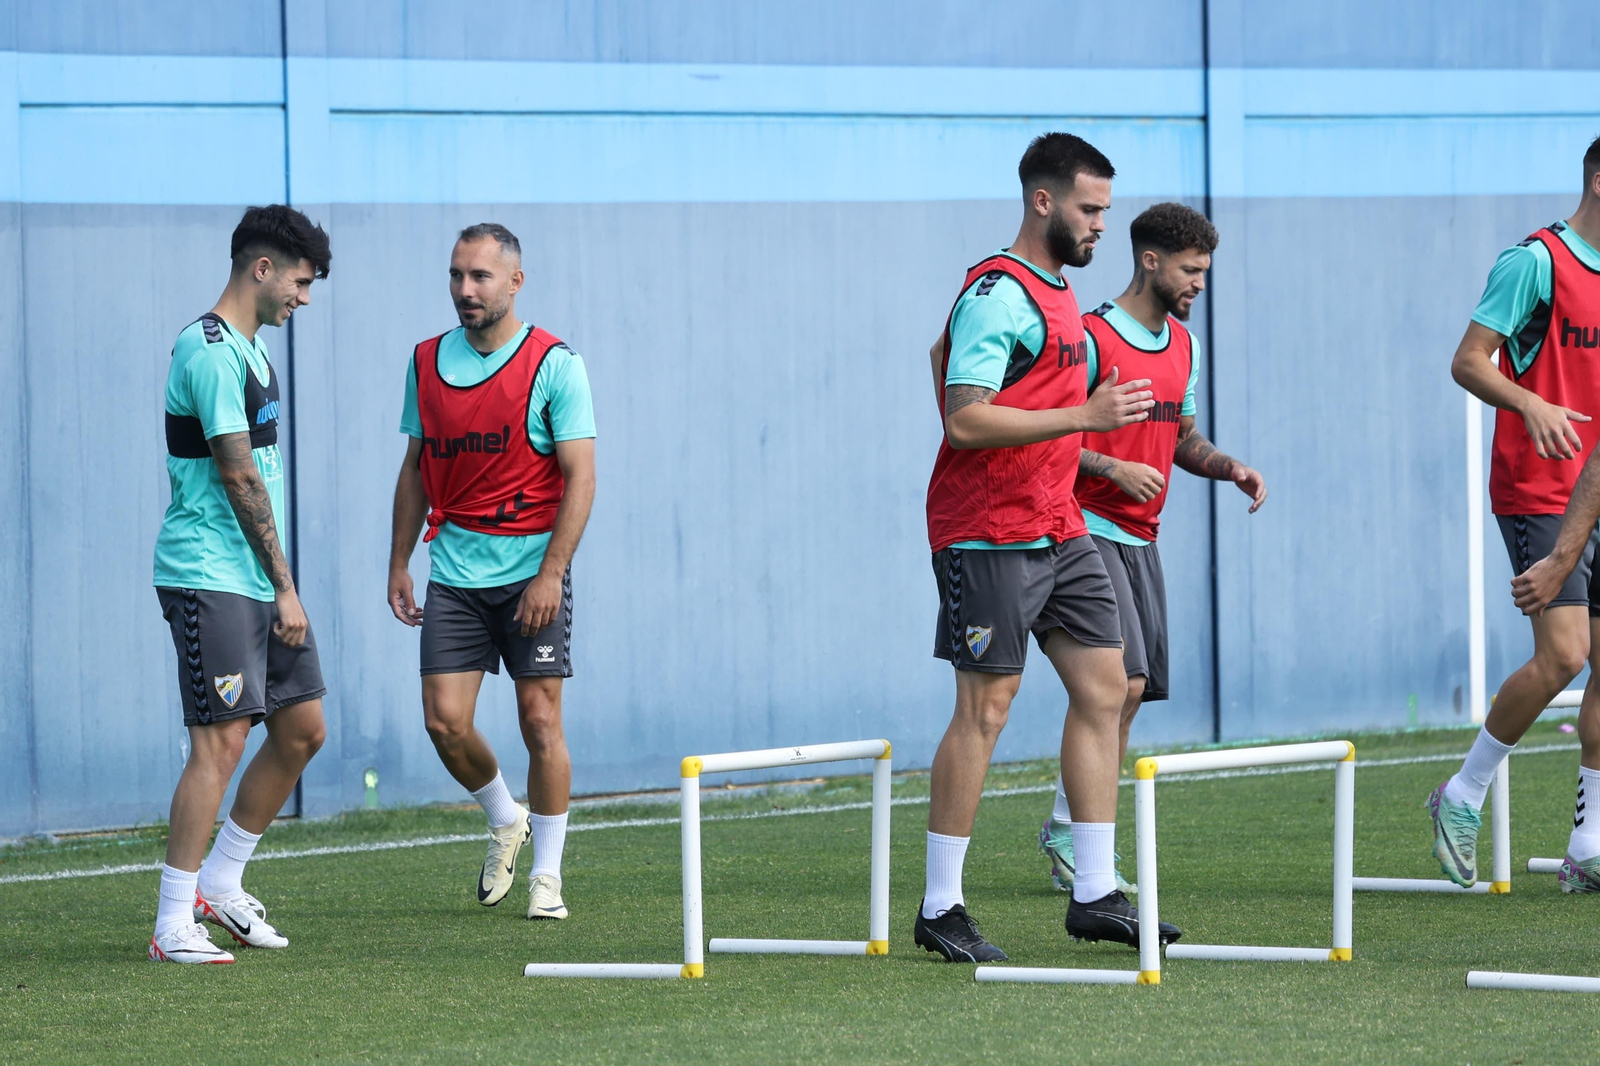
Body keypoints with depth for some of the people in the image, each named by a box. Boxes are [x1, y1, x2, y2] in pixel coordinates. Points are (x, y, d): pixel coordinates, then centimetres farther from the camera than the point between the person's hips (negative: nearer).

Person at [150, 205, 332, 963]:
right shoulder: (210, 351, -15)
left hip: (256, 581, 10)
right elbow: (239, 478, -17)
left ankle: (221, 885, 22)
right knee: (220, 741, -11)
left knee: (301, 729, 10)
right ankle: (175, 924, -7)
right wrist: (284, 586, -14)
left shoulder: (250, 348, 17)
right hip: (210, 578, -10)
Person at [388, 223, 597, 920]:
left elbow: (580, 477, -10)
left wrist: (551, 572, -18)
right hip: (454, 570, 4)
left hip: (531, 571, -4)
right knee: (444, 720, -5)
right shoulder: (427, 364, 8)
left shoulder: (553, 365, -6)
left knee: (540, 719, -4)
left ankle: (547, 873, 8)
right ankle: (505, 821, 23)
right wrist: (399, 562, 11)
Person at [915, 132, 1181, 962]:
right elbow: (964, 420, -23)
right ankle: (940, 908, 2)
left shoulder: (1053, 290, 15)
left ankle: (1094, 895, 9)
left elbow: (942, 354, 29)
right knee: (985, 708, -6)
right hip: (990, 535, -10)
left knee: (1103, 688, 6)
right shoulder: (999, 293, -15)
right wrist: (1082, 416, -26)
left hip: (1058, 528, 10)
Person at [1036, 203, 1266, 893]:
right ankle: (1064, 831, -8)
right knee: (1122, 681, -18)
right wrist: (1113, 468, -23)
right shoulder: (1091, 339, -11)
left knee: (1129, 693, 5)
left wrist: (1228, 467, 6)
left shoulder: (1182, 344, 14)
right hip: (1089, 529, -8)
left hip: (1142, 538, 8)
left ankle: (1084, 846, 11)